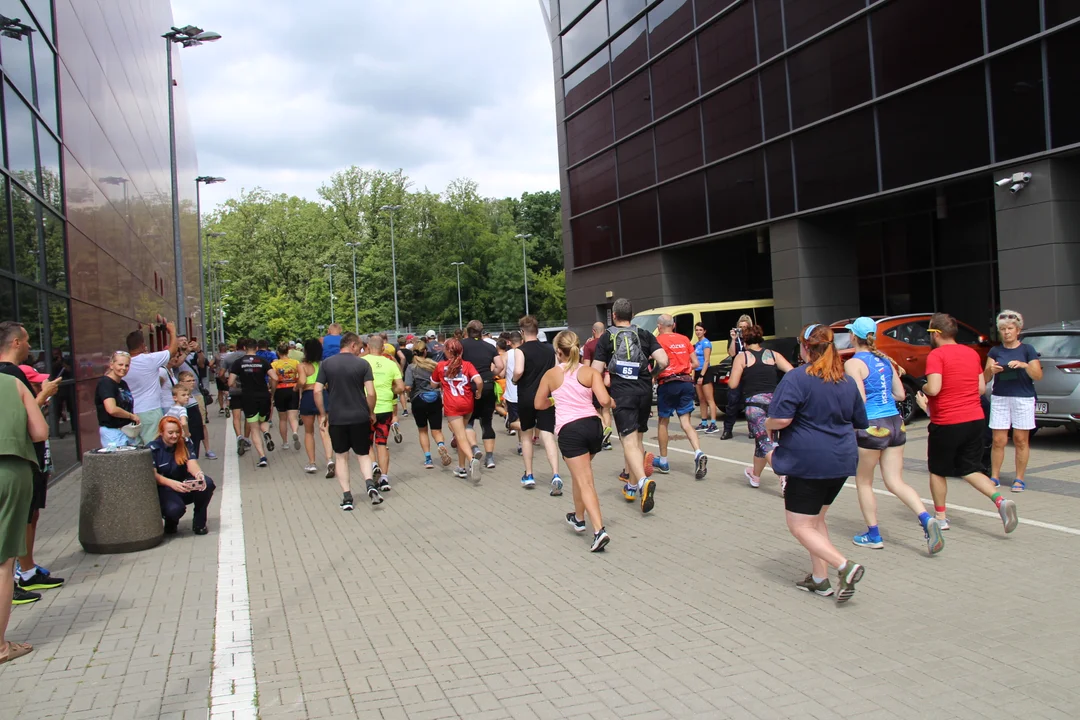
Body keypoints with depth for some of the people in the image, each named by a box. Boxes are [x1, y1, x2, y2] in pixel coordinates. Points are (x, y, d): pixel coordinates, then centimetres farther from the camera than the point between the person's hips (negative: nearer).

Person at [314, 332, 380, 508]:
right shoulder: (363, 364, -4)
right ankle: (370, 485, -11)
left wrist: (323, 414, 7)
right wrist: (371, 412, 6)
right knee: (363, 454, 13)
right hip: (360, 417, -1)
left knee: (341, 457, 13)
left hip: (336, 418, 1)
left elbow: (317, 391, -3)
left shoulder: (326, 364, 1)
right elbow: (370, 393, -9)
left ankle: (347, 497, 10)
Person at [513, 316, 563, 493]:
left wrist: (515, 379, -2)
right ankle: (555, 475, -22)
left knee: (526, 433, 17)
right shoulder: (550, 349, 6)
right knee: (547, 436, -3)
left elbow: (518, 371, -23)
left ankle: (528, 475, 21)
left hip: (526, 398, -2)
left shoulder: (520, 350, -7)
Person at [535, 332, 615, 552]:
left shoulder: (551, 374, 5)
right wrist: (612, 401, 15)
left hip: (569, 430, -3)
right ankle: (579, 518, 42)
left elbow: (539, 404, 14)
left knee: (585, 482, -4)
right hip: (593, 425, 4)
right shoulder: (590, 372, 4)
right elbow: (604, 401, -8)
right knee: (580, 475, 26)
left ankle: (599, 530, -17)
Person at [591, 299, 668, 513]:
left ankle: (643, 481, -32)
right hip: (644, 392, 4)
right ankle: (632, 486, 25)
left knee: (629, 441, -9)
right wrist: (652, 373, 15)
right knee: (638, 439, 17)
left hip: (621, 393, -3)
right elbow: (663, 361, -4)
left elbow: (596, 371, -3)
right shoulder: (645, 335, 8)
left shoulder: (607, 338, 2)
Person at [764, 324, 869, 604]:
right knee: (815, 519, 21)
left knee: (800, 526, 2)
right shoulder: (847, 382, 9)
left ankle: (845, 566, -12)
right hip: (841, 461, 8)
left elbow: (781, 419, -22)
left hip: (807, 462, -7)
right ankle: (819, 579, 20)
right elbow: (860, 423, 17)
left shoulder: (797, 378, -13)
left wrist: (767, 427, -1)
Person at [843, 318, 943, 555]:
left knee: (863, 482, 11)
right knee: (895, 482, 8)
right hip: (895, 424, 6)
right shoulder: (885, 360, 10)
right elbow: (900, 394, 12)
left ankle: (874, 535, 16)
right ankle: (927, 520, -12)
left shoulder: (853, 363, -11)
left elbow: (859, 400, -18)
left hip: (871, 427, -6)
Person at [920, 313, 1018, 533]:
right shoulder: (972, 353, 9)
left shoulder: (936, 355, -14)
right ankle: (1001, 501, -9)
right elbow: (981, 388, 12)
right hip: (974, 419, 6)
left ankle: (940, 517, 21)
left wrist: (923, 388, -3)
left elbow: (933, 389, -24)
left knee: (937, 471, 13)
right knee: (971, 470, 13)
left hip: (946, 423, -6)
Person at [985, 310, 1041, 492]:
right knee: (998, 440, 0)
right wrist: (991, 370, -16)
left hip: (1023, 398, -2)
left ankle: (1019, 479, 9)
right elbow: (985, 378, 5)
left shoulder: (1027, 350, 2)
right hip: (999, 398, 2)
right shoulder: (995, 351, 8)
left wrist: (1024, 365, -20)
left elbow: (1038, 376, -3)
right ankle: (994, 477, 8)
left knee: (1021, 440, 1)